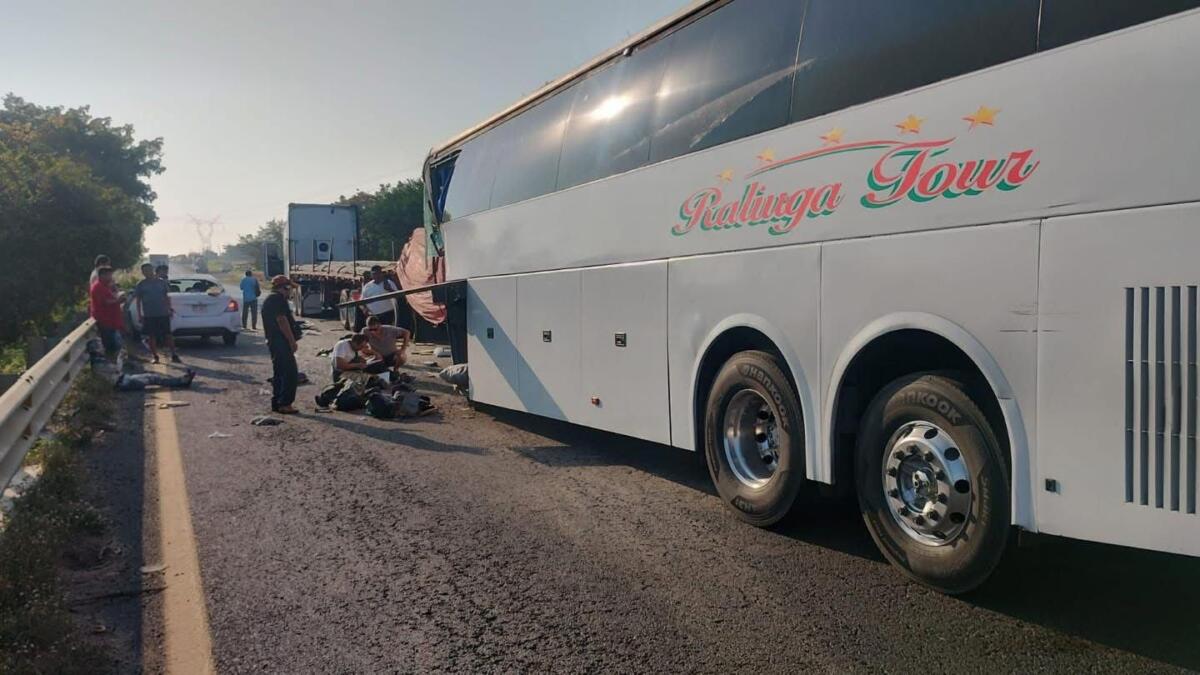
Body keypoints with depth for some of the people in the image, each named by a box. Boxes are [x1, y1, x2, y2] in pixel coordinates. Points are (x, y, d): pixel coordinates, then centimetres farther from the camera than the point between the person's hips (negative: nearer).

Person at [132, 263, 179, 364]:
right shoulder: (140, 285, 3)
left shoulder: (161, 282, 6)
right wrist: (139, 315, 0)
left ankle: (174, 355, 5)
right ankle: (155, 357, 13)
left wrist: (169, 309, 5)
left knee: (168, 335, 0)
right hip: (149, 315, 0)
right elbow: (138, 300, 5)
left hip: (163, 314, 0)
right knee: (151, 336, 4)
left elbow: (167, 297, 12)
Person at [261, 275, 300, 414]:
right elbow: (282, 321, -20)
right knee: (291, 373, -10)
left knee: (279, 373, 15)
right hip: (281, 341, -11)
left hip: (273, 341, 11)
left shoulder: (269, 299, 20)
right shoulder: (278, 299, -13)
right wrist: (292, 340, -18)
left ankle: (276, 403, 18)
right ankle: (285, 404, -10)